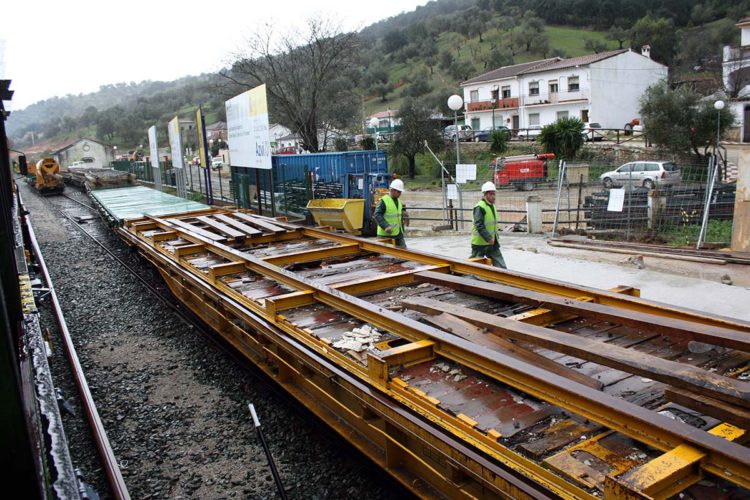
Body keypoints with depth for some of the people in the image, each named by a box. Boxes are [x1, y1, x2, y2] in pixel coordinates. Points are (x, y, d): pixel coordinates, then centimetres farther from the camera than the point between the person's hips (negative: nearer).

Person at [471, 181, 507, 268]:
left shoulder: (492, 206, 12)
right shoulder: (480, 207, -16)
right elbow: (479, 226, -25)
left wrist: (496, 237, 18)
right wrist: (488, 238, -30)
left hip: (492, 243, 8)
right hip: (480, 243, -8)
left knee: (501, 267, 2)